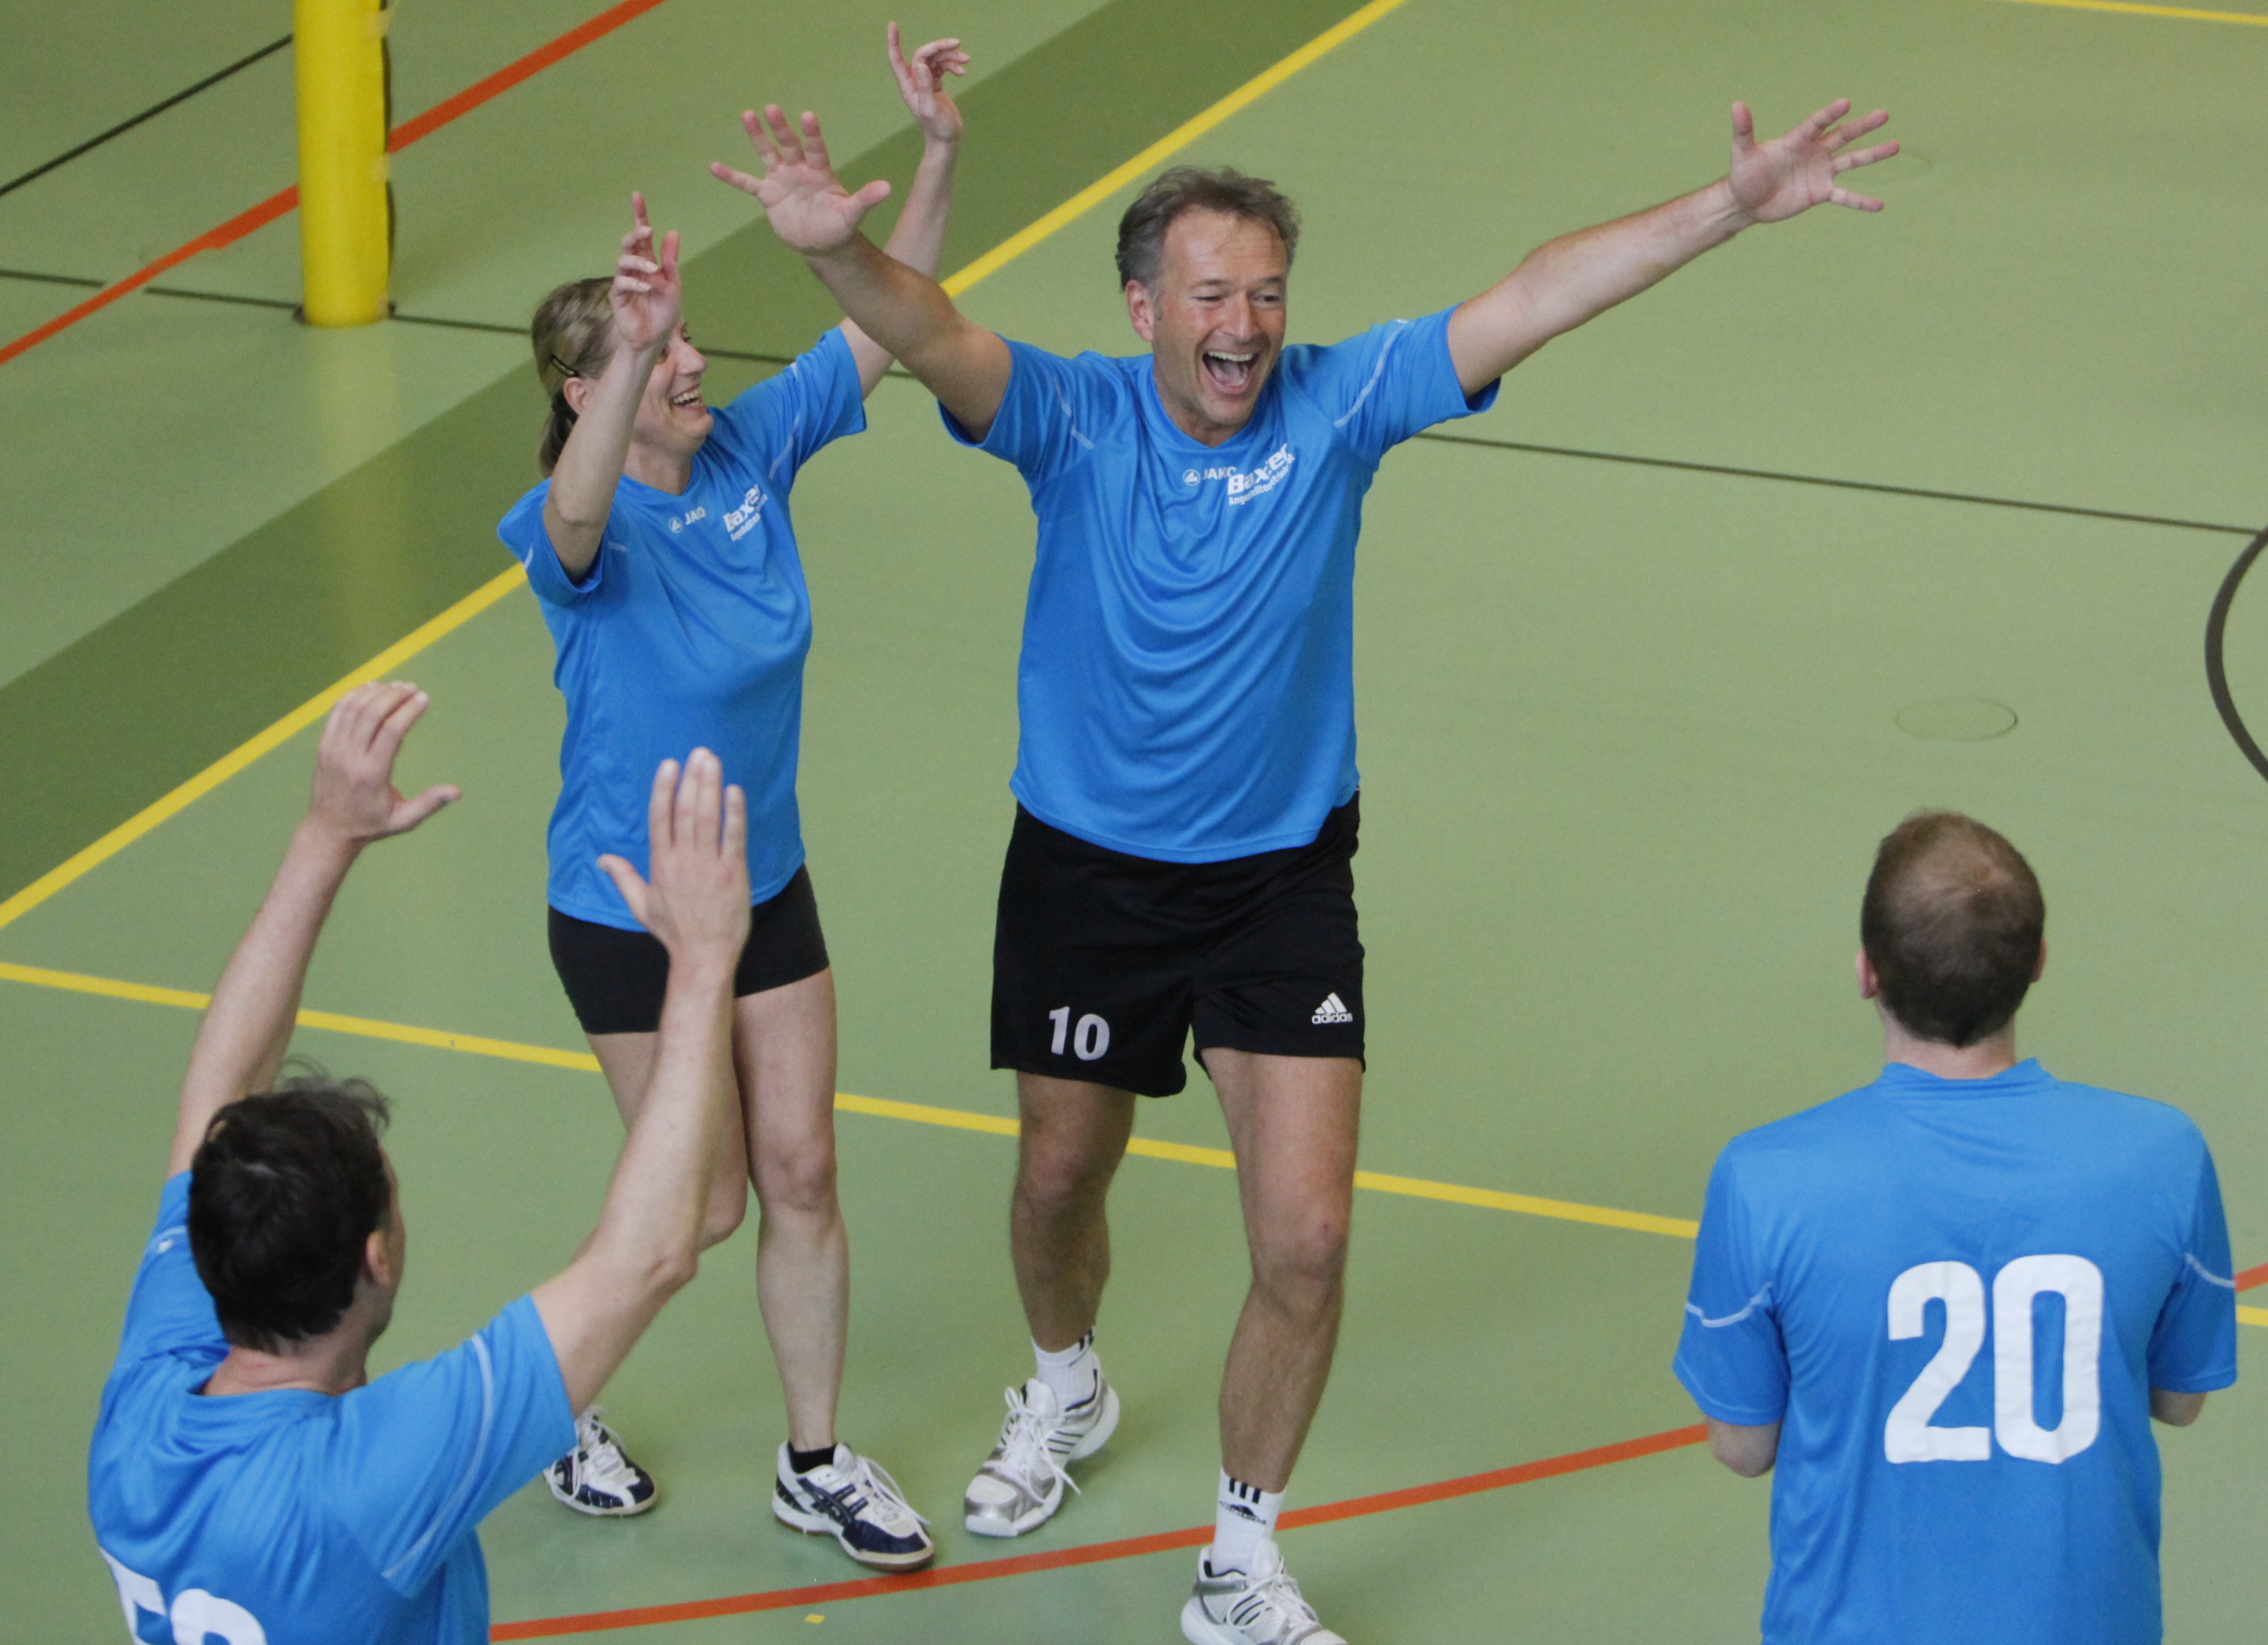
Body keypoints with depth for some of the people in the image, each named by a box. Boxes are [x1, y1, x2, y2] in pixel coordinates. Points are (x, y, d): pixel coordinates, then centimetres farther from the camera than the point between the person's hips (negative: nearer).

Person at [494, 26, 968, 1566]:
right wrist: (628, 348, -67)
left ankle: (818, 1462, 23)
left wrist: (940, 152, -24)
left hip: (768, 888, 5)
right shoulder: (584, 528, -24)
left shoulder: (752, 447, -7)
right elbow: (575, 521, -50)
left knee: (802, 1174, 8)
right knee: (702, 1200, 5)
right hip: (627, 912, -5)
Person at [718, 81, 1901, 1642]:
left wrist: (1731, 206, -27)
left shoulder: (1338, 403, -12)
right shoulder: (1075, 416, -16)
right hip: (1088, 872, 0)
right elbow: (933, 338, -35)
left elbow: (1530, 302, -18)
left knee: (1306, 1239, -7)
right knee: (1061, 1178, 21)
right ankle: (1065, 1393, 56)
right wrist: (837, 248, -57)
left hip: (1284, 880, 0)